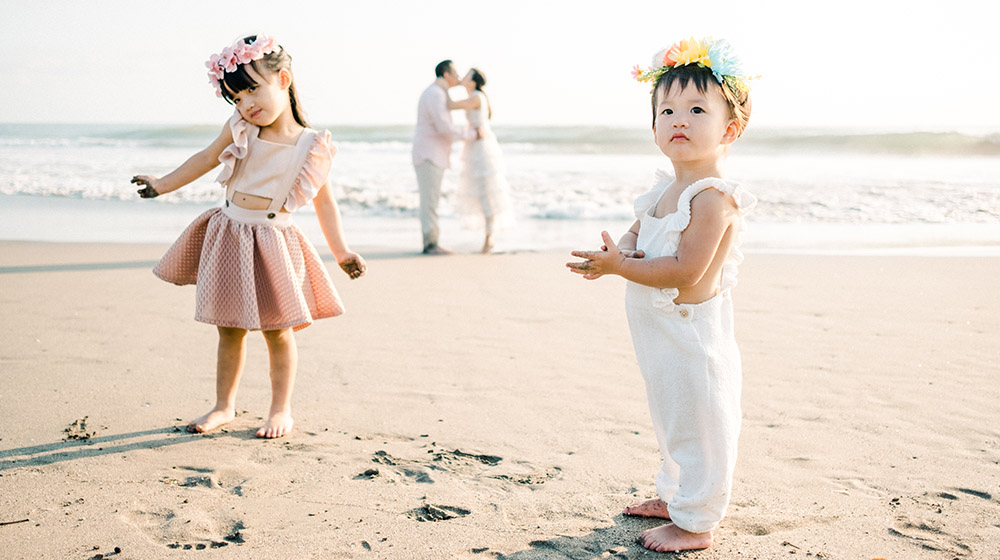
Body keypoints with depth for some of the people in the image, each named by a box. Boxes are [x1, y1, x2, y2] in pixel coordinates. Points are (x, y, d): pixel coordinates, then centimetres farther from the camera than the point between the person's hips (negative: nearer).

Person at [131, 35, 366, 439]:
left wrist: (342, 252, 4)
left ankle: (281, 409, 18)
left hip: (273, 243, -3)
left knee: (277, 330, 2)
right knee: (229, 329, 11)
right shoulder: (240, 130, 0)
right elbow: (206, 159, 14)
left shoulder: (311, 146, -6)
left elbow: (324, 201, 3)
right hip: (230, 235, 3)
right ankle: (224, 406, 25)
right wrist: (163, 184, 14)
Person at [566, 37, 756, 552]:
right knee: (672, 422, 24)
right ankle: (674, 496, 42)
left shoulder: (713, 197, -23)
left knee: (697, 427, 4)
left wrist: (618, 266, -25)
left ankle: (696, 523, 17)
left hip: (692, 335, -10)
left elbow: (686, 271, -28)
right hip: (660, 335, 10)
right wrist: (624, 249, -10)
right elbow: (636, 231, 14)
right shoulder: (666, 188, 6)